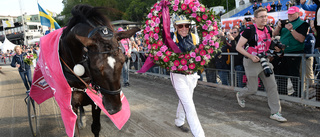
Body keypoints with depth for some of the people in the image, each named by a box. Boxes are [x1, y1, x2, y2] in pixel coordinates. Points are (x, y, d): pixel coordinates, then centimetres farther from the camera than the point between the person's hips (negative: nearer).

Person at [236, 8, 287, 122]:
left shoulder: (268, 30, 7)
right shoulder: (249, 31, -14)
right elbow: (238, 47, -14)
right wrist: (251, 57, -23)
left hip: (264, 61, 6)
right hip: (251, 62, -6)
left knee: (272, 86, 1)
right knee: (253, 89, 3)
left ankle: (275, 112, 9)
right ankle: (240, 96, 37)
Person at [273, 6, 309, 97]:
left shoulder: (302, 24, -3)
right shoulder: (285, 23, 16)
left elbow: (301, 39, -16)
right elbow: (275, 34, 9)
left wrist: (291, 30, -22)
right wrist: (278, 26, -9)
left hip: (295, 53, -7)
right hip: (283, 52, 7)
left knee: (294, 75, -7)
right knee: (282, 73, 13)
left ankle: (297, 94, 2)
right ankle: (282, 92, 25)